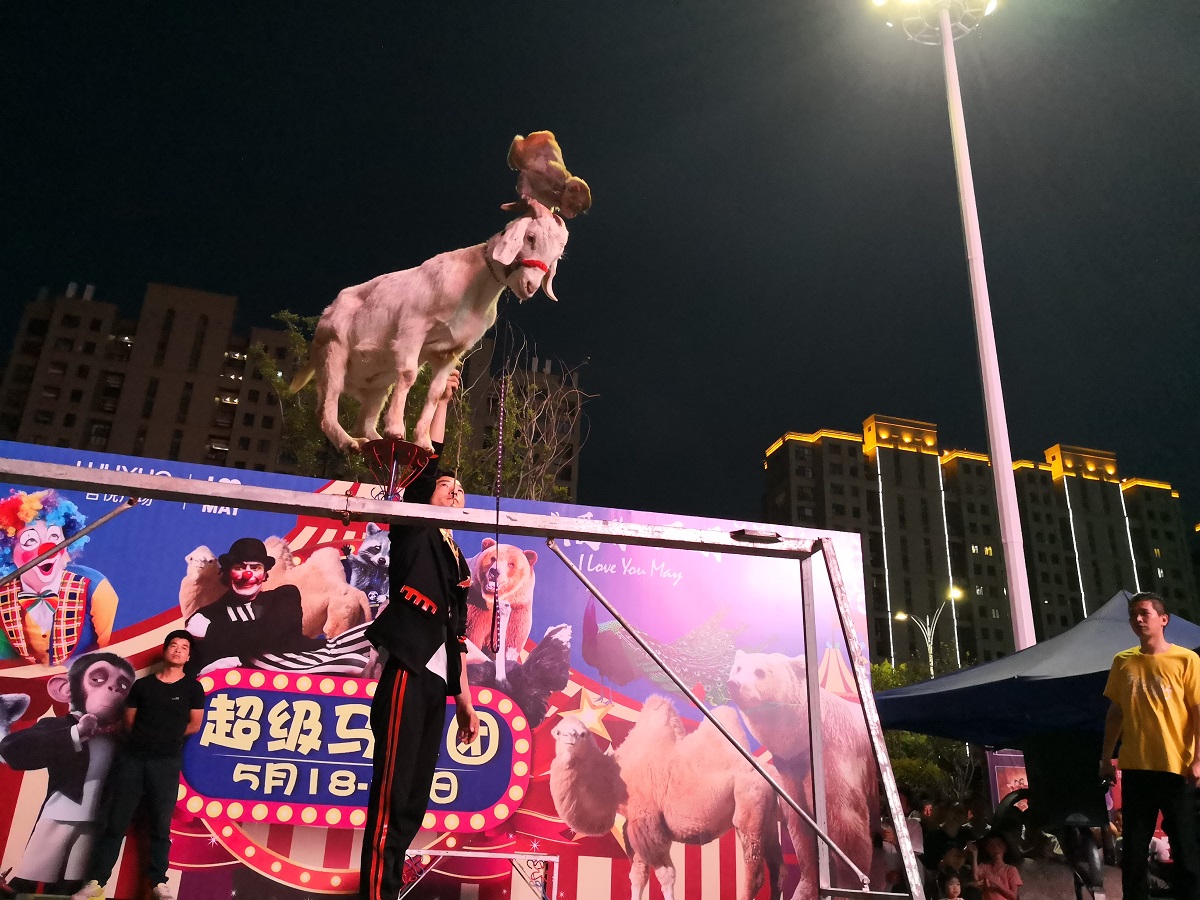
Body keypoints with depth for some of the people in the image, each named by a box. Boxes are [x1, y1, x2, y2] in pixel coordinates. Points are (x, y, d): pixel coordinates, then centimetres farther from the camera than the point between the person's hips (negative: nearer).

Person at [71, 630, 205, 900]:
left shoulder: (192, 688, 2)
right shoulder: (142, 684, 8)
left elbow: (194, 726, 5)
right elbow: (129, 723, 11)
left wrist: (166, 737, 9)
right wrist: (148, 737, 4)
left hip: (167, 762, -2)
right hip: (131, 757, 2)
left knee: (160, 825, 4)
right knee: (115, 822, 5)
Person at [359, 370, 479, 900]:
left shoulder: (457, 559, 23)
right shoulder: (414, 531, 7)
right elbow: (427, 457, -3)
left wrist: (464, 696, 19)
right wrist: (441, 398, 3)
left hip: (436, 680, 7)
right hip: (408, 673, -7)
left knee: (415, 799, 6)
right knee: (392, 795, -10)